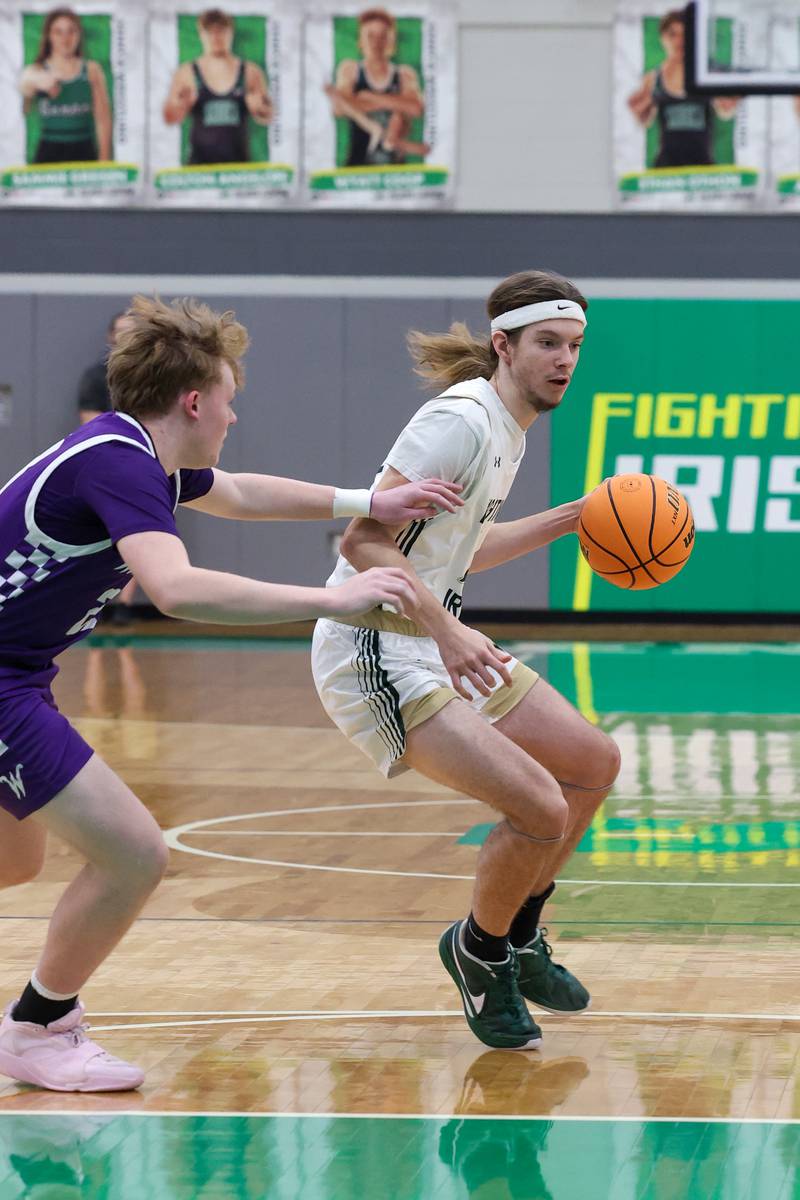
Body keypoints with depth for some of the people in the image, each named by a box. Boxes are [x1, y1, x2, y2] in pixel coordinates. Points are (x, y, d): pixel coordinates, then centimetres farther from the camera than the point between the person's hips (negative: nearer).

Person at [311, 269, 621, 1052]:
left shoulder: (509, 427, 12)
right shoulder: (462, 421, -19)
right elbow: (365, 540, -24)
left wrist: (566, 520, 18)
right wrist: (447, 631, -31)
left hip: (437, 647, 10)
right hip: (375, 655, -10)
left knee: (595, 764, 15)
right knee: (540, 809, -20)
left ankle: (517, 936, 30)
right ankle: (479, 950, 7)